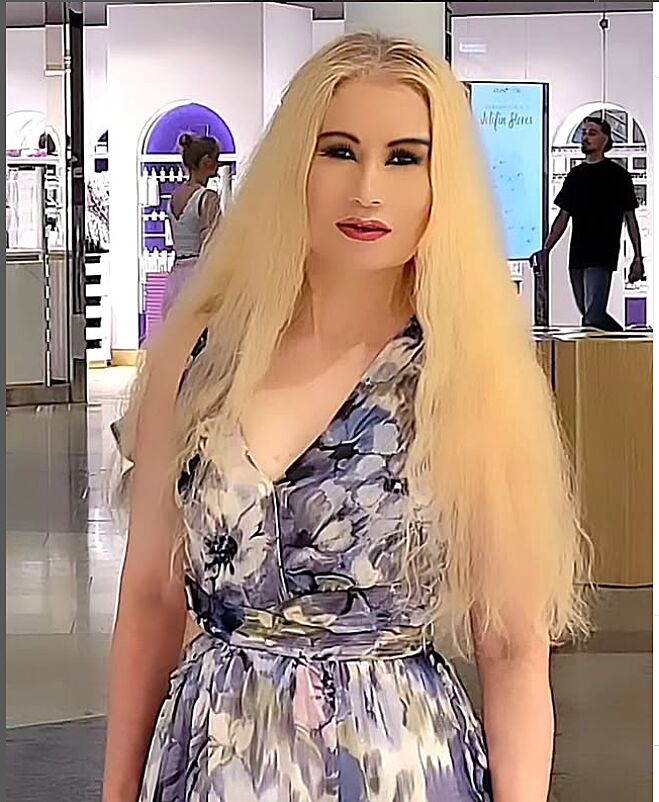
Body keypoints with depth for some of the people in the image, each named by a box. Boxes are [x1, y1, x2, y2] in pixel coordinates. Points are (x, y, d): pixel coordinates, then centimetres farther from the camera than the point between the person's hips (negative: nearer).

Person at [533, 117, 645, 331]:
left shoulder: (617, 175, 0)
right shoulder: (575, 175, 15)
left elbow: (630, 218, 0)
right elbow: (563, 217, 16)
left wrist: (638, 258, -5)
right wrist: (546, 250, 8)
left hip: (602, 257, -6)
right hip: (577, 256, 6)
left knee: (594, 316, -17)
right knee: (588, 315, 11)